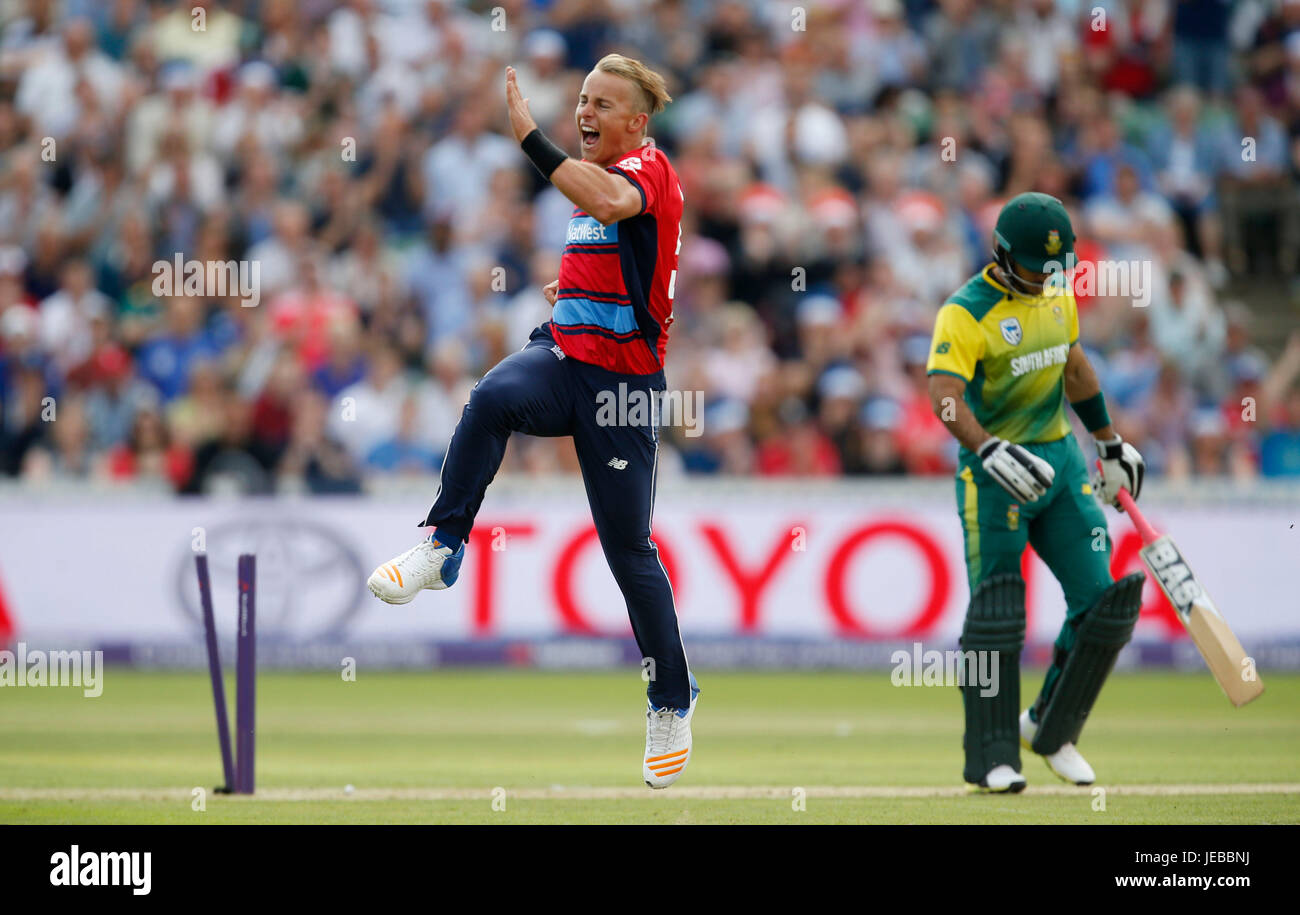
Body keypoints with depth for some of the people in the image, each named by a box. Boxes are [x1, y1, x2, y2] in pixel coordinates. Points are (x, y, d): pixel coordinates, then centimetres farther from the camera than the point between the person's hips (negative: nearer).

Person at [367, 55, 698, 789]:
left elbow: (611, 203, -37)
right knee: (493, 398, -31)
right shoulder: (599, 175, 16)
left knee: (629, 549, 0)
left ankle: (673, 702, 15)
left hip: (622, 379, -6)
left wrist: (530, 138, -41)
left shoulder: (647, 168, -10)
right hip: (564, 354, 6)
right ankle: (443, 547, -29)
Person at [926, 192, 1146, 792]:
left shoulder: (1058, 296, 8)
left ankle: (1050, 729, 17)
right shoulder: (966, 313, -15)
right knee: (995, 614, -7)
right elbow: (944, 395, -28)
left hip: (1061, 461, 7)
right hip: (995, 474, -7)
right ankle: (991, 758, 2)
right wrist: (990, 451, -43)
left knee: (1104, 601, 0)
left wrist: (1111, 444, 29)